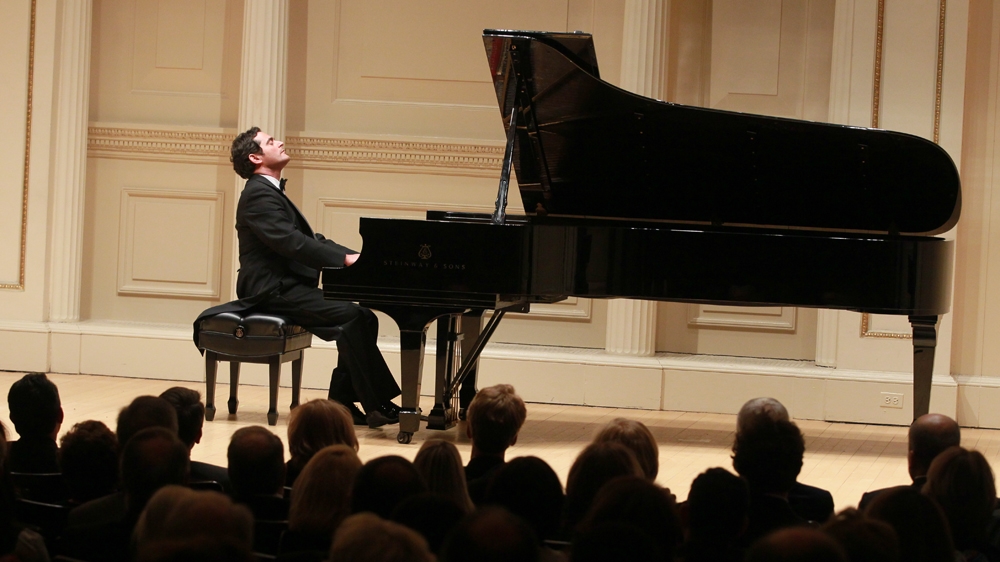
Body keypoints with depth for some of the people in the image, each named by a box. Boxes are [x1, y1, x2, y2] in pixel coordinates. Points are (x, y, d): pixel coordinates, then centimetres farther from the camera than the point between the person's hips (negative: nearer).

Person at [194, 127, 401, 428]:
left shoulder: (272, 193, 22)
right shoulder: (258, 194, -11)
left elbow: (312, 240, 17)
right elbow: (291, 243, -23)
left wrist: (358, 257, 3)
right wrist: (345, 258, -25)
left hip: (287, 287, 10)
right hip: (272, 289, -10)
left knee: (363, 318, -3)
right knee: (352, 317, -23)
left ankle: (342, 401, -3)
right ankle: (377, 405, -24)